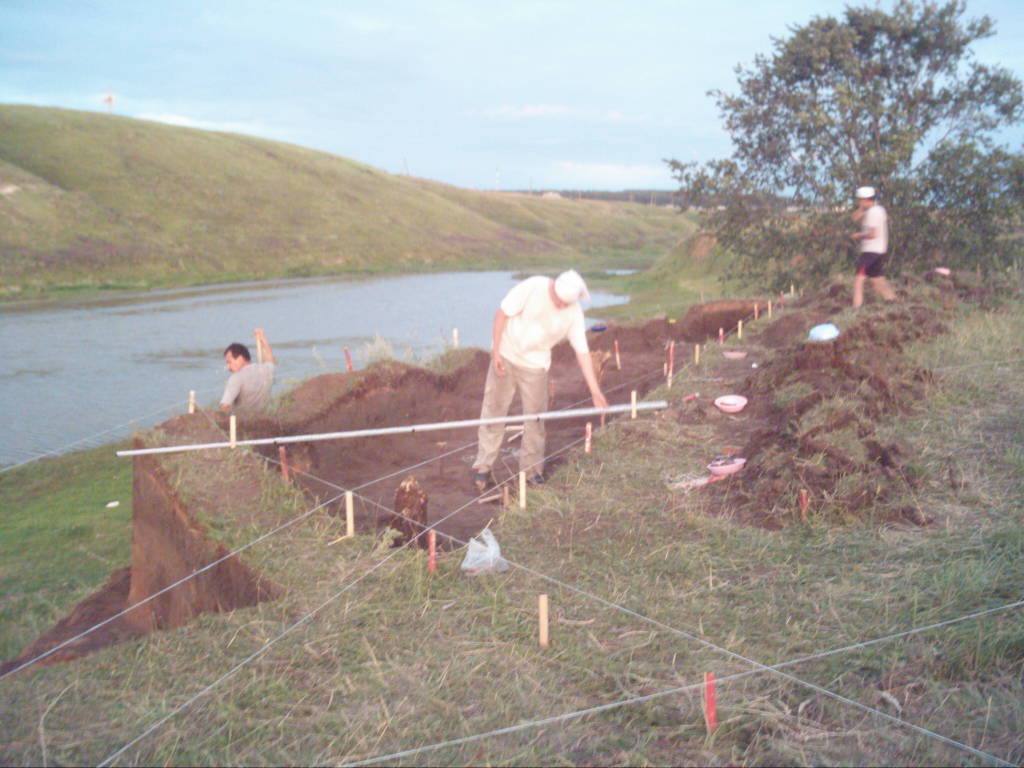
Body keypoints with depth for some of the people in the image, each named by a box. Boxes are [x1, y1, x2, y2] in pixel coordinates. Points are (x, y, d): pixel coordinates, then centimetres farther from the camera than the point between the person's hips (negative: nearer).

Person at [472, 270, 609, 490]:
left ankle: (532, 470, 19)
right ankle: (483, 467, 12)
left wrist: (594, 390, -10)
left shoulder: (574, 312, -12)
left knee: (535, 417, 5)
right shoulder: (533, 287, -21)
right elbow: (502, 313, -14)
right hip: (506, 356, -2)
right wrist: (496, 351, -15)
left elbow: (582, 352, -7)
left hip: (535, 365, 2)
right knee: (493, 410, 2)